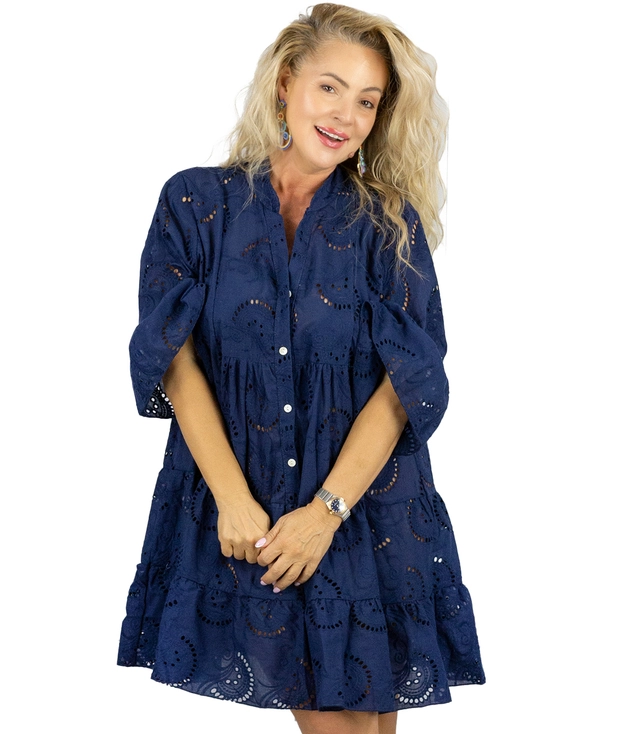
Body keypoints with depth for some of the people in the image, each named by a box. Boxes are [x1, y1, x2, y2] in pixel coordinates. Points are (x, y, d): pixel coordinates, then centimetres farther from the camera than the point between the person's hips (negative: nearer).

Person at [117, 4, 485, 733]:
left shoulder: (390, 224, 2)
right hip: (237, 514, 0)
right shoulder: (197, 203, 1)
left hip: (365, 512, 0)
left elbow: (407, 383, -5)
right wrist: (234, 500, -14)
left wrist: (327, 510, -15)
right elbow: (174, 360, -5)